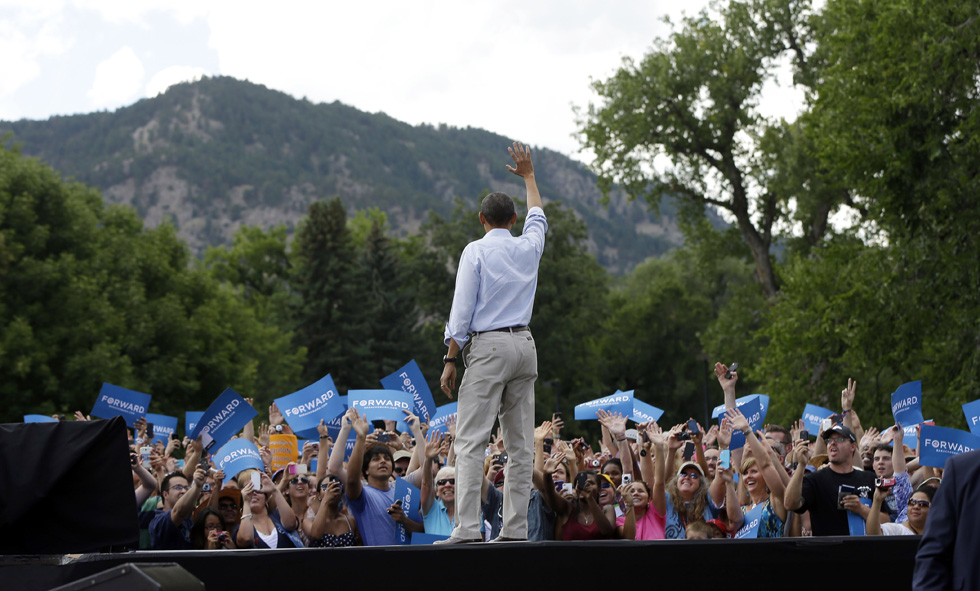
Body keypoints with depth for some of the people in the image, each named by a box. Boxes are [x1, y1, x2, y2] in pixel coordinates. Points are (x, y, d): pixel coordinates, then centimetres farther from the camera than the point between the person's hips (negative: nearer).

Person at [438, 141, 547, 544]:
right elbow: (537, 217, 34)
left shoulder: (476, 251, -3)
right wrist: (528, 176, 49)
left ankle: (467, 527, -16)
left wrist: (450, 361, -3)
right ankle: (515, 528, 5)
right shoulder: (529, 248, 10)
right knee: (520, 442, 6)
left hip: (488, 347, -5)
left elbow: (462, 311, -7)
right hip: (524, 345, 5)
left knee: (471, 440, -8)